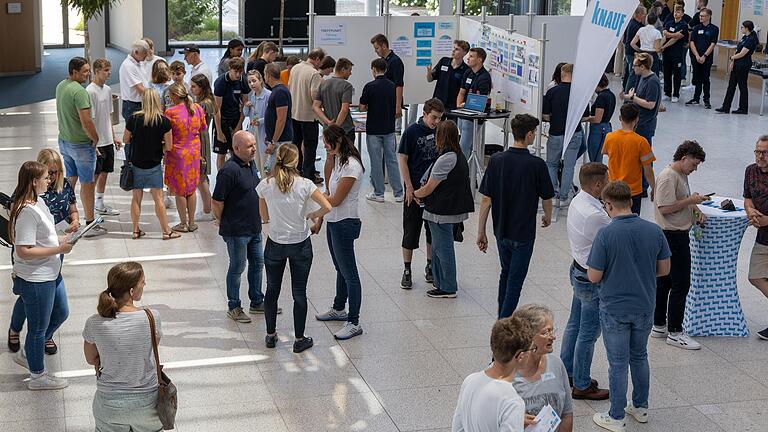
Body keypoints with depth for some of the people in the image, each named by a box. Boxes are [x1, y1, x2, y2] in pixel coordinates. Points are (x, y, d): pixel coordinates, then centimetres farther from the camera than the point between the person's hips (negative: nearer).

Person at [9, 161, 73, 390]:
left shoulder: (38, 202, 4)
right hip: (35, 279, -10)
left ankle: (27, 354, 40)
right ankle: (38, 377, 24)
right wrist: (58, 249, -24)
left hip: (50, 273, 10)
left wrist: (59, 240, 5)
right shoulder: (27, 211, -26)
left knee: (60, 313, 24)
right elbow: (24, 251, -28)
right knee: (39, 327, 6)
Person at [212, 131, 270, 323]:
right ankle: (233, 307, 17)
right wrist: (224, 224, -7)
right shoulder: (229, 170, -22)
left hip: (254, 227, 8)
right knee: (237, 267, 4)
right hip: (237, 231, -8)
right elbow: (217, 202, -19)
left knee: (257, 263, 17)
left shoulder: (251, 165, 7)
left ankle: (257, 302, 31)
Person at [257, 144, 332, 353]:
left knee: (272, 289, 18)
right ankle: (299, 339, 17)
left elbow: (264, 216, 1)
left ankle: (270, 335, 28)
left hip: (275, 244, 1)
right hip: (301, 245, -1)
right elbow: (327, 207, -18)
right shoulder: (304, 185, -15)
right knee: (299, 292, 10)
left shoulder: (265, 186, -9)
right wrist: (312, 215, 0)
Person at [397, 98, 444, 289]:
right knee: (411, 229, 3)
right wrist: (409, 188, -11)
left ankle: (430, 266, 26)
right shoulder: (412, 132, -11)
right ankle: (407, 270, 12)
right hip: (415, 189, -4)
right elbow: (403, 159, -8)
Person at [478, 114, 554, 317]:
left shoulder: (496, 160, -7)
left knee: (506, 273, 23)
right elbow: (546, 199, -3)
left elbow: (486, 200, -5)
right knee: (515, 280, 2)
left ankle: (502, 320, 33)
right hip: (523, 233, -4)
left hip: (501, 231, 4)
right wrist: (547, 217, 19)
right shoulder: (536, 164, -16)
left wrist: (481, 232, 3)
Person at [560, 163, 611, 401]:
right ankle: (582, 386, 17)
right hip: (593, 280, -10)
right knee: (588, 334, 4)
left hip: (579, 271, 10)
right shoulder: (595, 216, -30)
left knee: (575, 325, 22)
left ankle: (567, 372, 37)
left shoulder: (577, 201, 1)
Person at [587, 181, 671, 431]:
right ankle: (640, 407, 33)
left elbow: (594, 276, -16)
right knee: (640, 357, 22)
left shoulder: (606, 234, -20)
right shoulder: (654, 231, -7)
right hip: (645, 307, 4)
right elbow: (664, 269, 2)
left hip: (615, 309, -4)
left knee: (618, 363, 6)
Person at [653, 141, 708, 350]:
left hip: (679, 235, 10)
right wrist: (691, 201, -16)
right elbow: (664, 208, -22)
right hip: (673, 236, -10)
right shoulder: (668, 177, -18)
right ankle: (674, 332, -1)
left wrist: (696, 210, 7)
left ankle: (659, 326, 22)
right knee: (680, 284, -7)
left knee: (664, 281, 15)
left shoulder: (682, 175, 15)